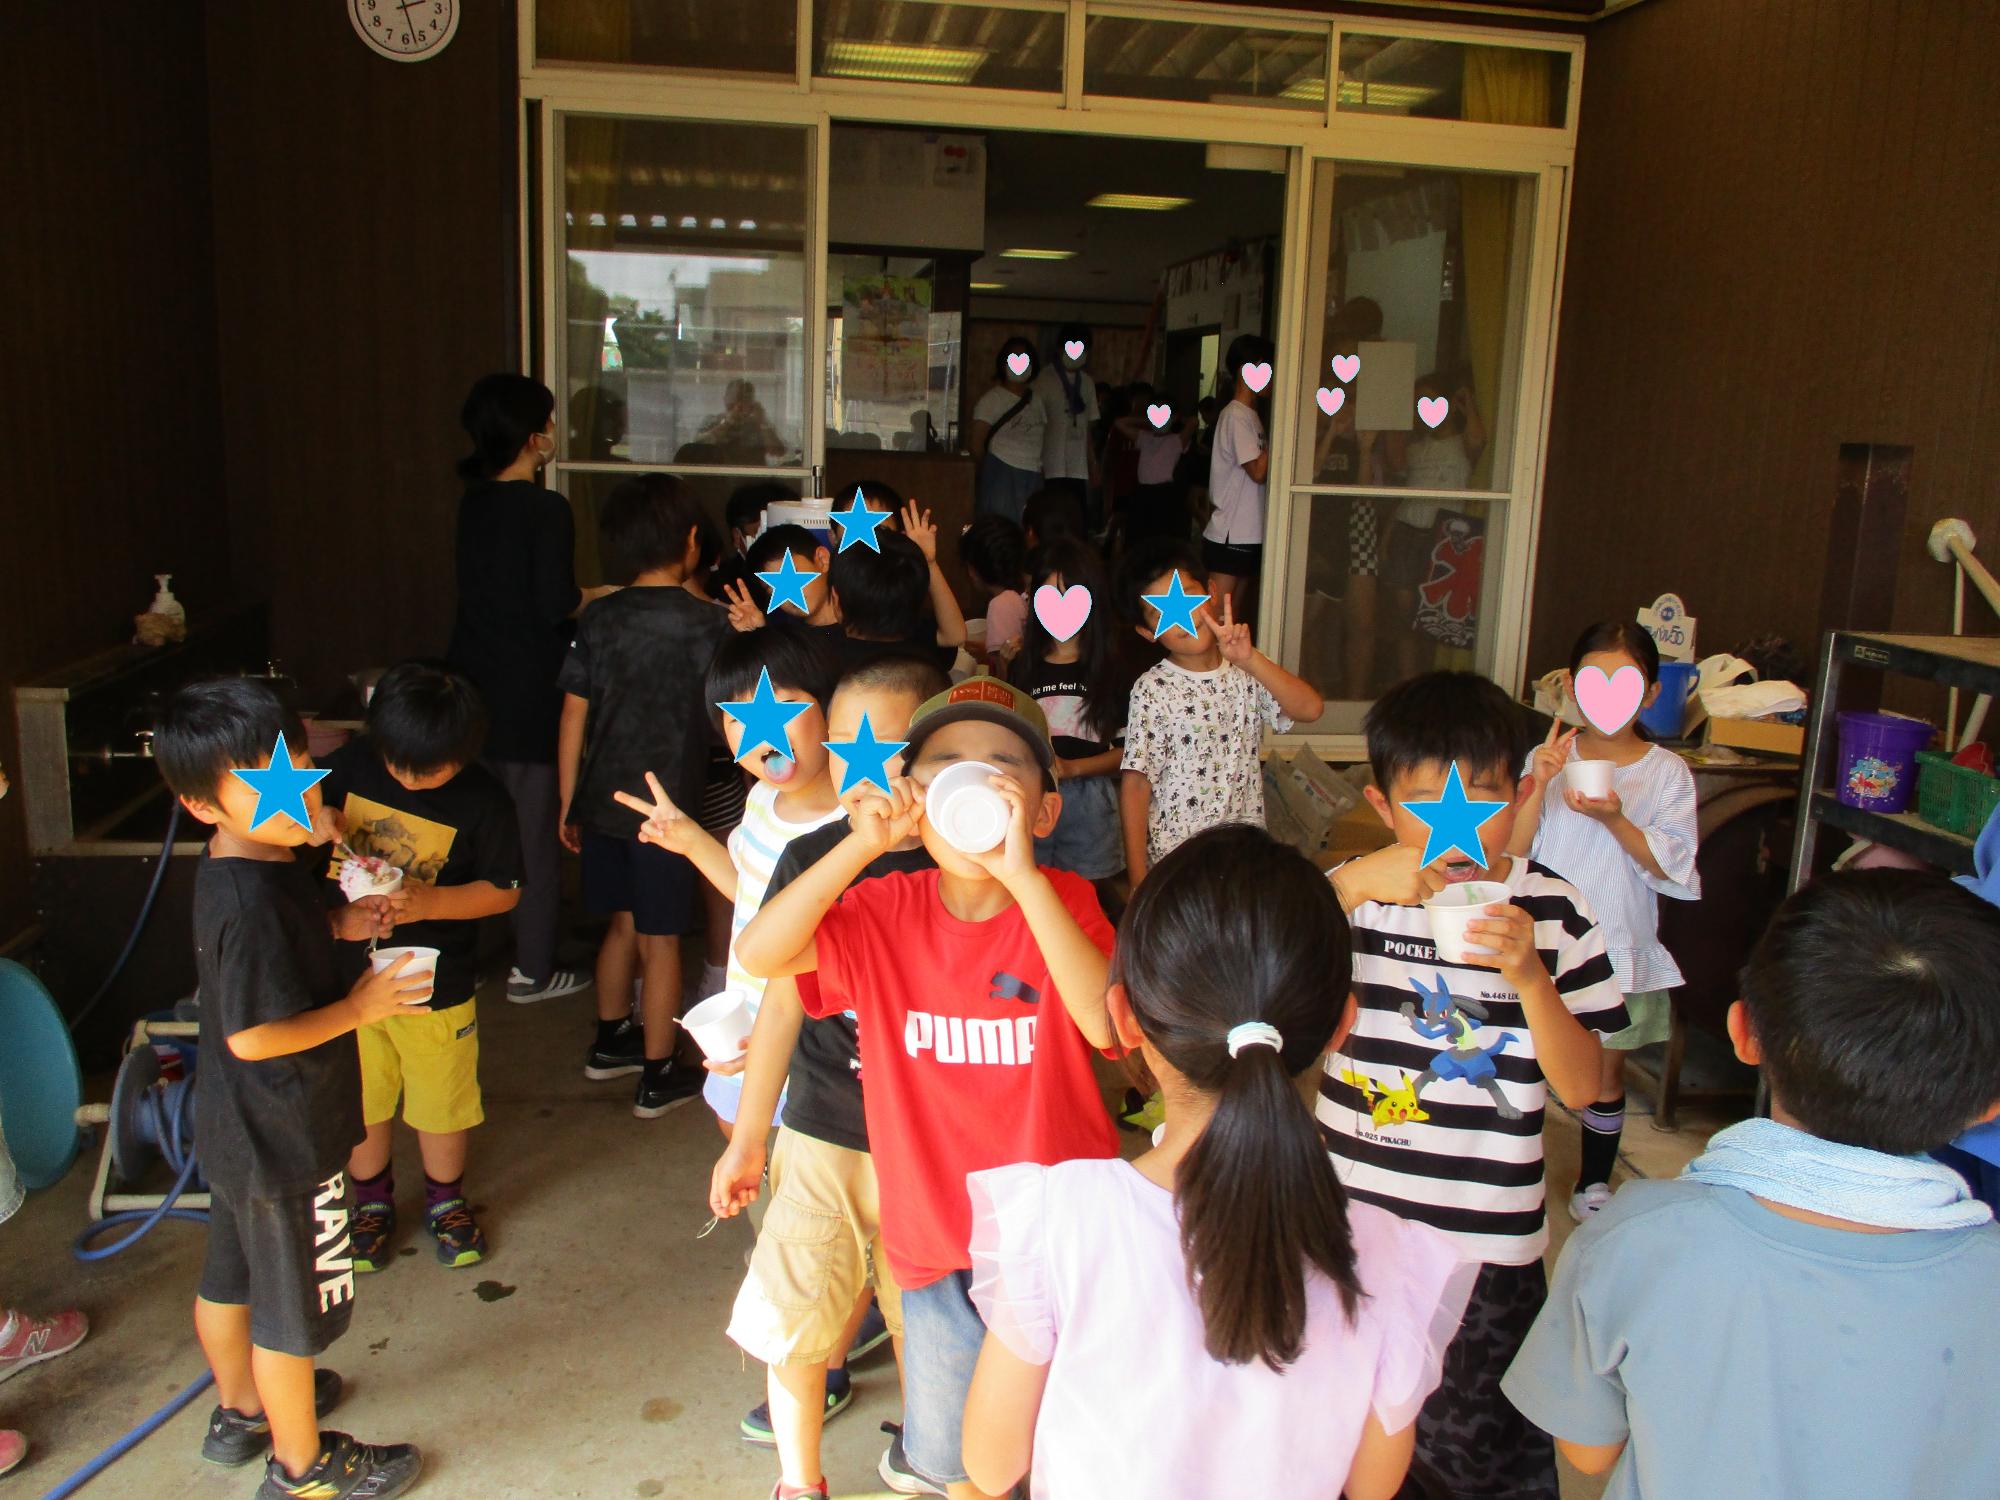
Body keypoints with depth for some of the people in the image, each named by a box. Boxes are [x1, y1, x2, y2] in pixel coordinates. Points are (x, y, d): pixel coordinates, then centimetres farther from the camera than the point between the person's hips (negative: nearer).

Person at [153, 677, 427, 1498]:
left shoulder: (244, 855, -2)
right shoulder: (252, 902, -33)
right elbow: (255, 1035, -31)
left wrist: (336, 921, -1)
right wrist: (361, 1006, -20)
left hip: (234, 1123, 10)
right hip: (283, 1138, -10)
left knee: (231, 1271, 27)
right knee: (295, 1305, 10)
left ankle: (241, 1409, 51)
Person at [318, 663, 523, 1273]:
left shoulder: (483, 799, -16)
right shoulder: (349, 765, -10)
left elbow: (503, 890, -10)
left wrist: (427, 901, -25)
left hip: (436, 982, -2)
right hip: (348, 969, 2)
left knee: (442, 1101, 14)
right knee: (360, 1098, 17)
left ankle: (446, 1200, 40)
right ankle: (372, 1201, 42)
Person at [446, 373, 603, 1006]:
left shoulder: (474, 502, 5)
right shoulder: (546, 510, -17)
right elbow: (557, 604, -20)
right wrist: (598, 595, -1)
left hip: (472, 685, 7)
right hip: (528, 695, -7)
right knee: (535, 831, 5)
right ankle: (532, 970, 14)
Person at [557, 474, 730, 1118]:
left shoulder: (598, 618, 1)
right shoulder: (707, 622, -11)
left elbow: (574, 713, 4)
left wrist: (569, 802, 12)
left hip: (601, 800, 5)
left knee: (622, 921, 21)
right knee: (659, 939, 5)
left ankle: (611, 1042, 37)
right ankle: (658, 1076, 14)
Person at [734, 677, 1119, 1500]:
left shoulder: (1064, 901, -13)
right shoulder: (885, 910, -8)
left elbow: (1106, 1023, -30)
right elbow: (758, 954, -21)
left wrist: (1021, 875, -35)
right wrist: (861, 846, -30)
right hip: (937, 1237, 2)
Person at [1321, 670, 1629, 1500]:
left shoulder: (1555, 912, -4)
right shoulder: (1355, 891, -3)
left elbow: (1581, 1085, -5)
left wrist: (1527, 973, -20)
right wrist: (1350, 886, -24)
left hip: (1487, 1243, -1)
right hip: (1353, 1220, 1)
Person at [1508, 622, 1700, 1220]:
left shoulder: (1668, 772, -3)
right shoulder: (1549, 757, -3)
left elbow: (1670, 868, -9)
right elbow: (1510, 853, -9)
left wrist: (1614, 819, -23)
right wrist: (1538, 786, -22)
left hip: (1620, 951, 1)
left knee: (1605, 1074, 14)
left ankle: (1594, 1184, 33)